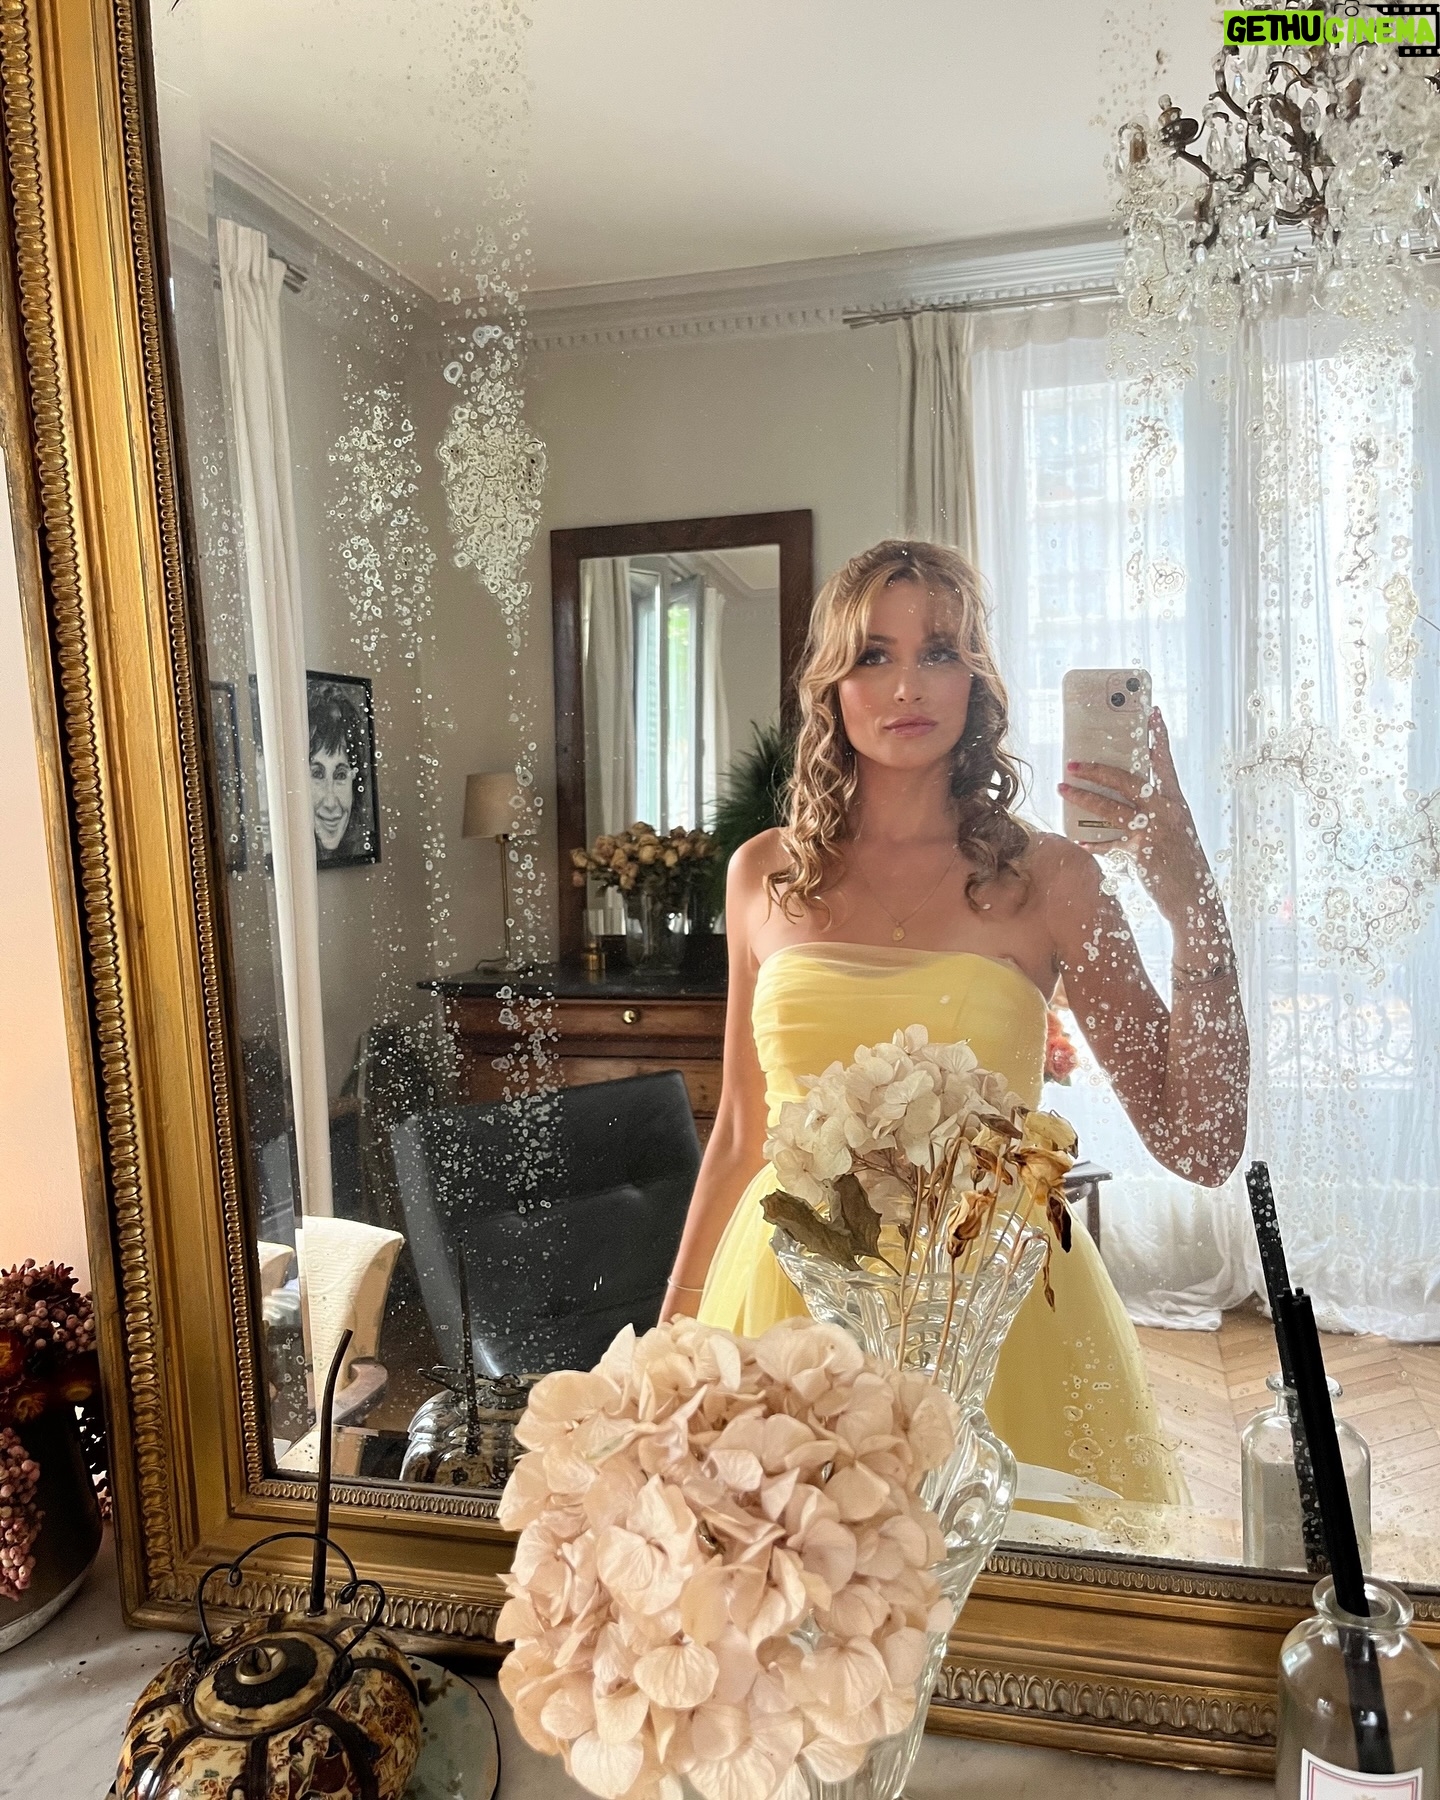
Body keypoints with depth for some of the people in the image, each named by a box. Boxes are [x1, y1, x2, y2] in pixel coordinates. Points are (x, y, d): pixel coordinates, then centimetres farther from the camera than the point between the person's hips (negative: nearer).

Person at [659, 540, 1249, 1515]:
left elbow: (1201, 1146, -10)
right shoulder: (766, 875, 2)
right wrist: (673, 1323, 13)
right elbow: (742, 1131, 10)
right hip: (793, 1289, 2)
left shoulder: (1048, 878, -5)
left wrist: (1192, 905, -19)